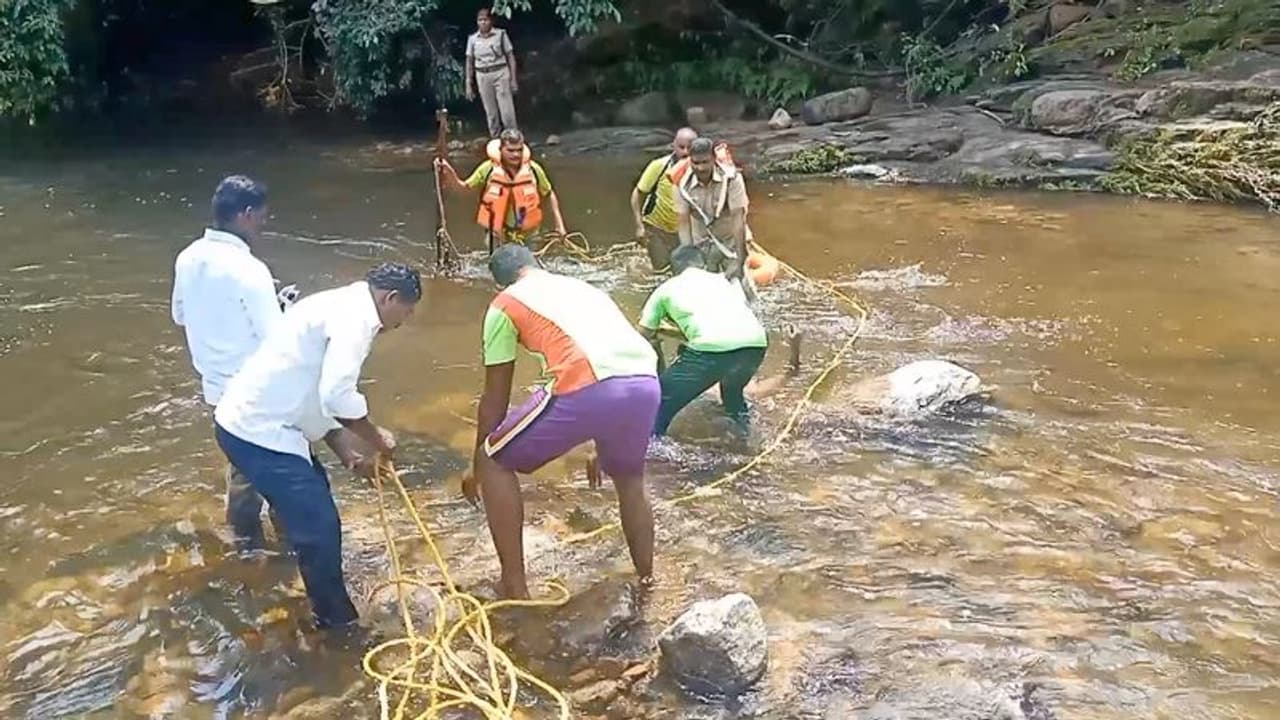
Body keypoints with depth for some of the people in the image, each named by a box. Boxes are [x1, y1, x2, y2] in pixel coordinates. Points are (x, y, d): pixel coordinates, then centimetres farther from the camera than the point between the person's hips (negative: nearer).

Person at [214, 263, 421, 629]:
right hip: (260, 433, -11)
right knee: (319, 527, -3)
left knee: (314, 500, 28)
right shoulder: (355, 314, -15)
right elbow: (338, 396, -26)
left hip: (254, 423, 11)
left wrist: (348, 454, 17)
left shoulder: (342, 307, 17)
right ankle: (337, 621, 13)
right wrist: (375, 437, -9)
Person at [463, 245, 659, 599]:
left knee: (494, 462, 18)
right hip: (645, 383, 6)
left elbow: (495, 398, 22)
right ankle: (647, 581, 42)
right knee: (629, 477, 35)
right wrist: (601, 445, 54)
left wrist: (477, 468, 36)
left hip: (588, 389, -6)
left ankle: (514, 587, 20)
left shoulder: (505, 304, 20)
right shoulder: (582, 287, 36)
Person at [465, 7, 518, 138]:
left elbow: (510, 57, 1)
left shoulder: (501, 34, -1)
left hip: (501, 74, -2)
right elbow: (469, 62, 9)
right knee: (490, 113, 7)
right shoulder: (472, 39, 5)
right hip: (482, 77, 2)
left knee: (507, 111, -6)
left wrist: (513, 78, -3)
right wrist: (469, 85, 6)